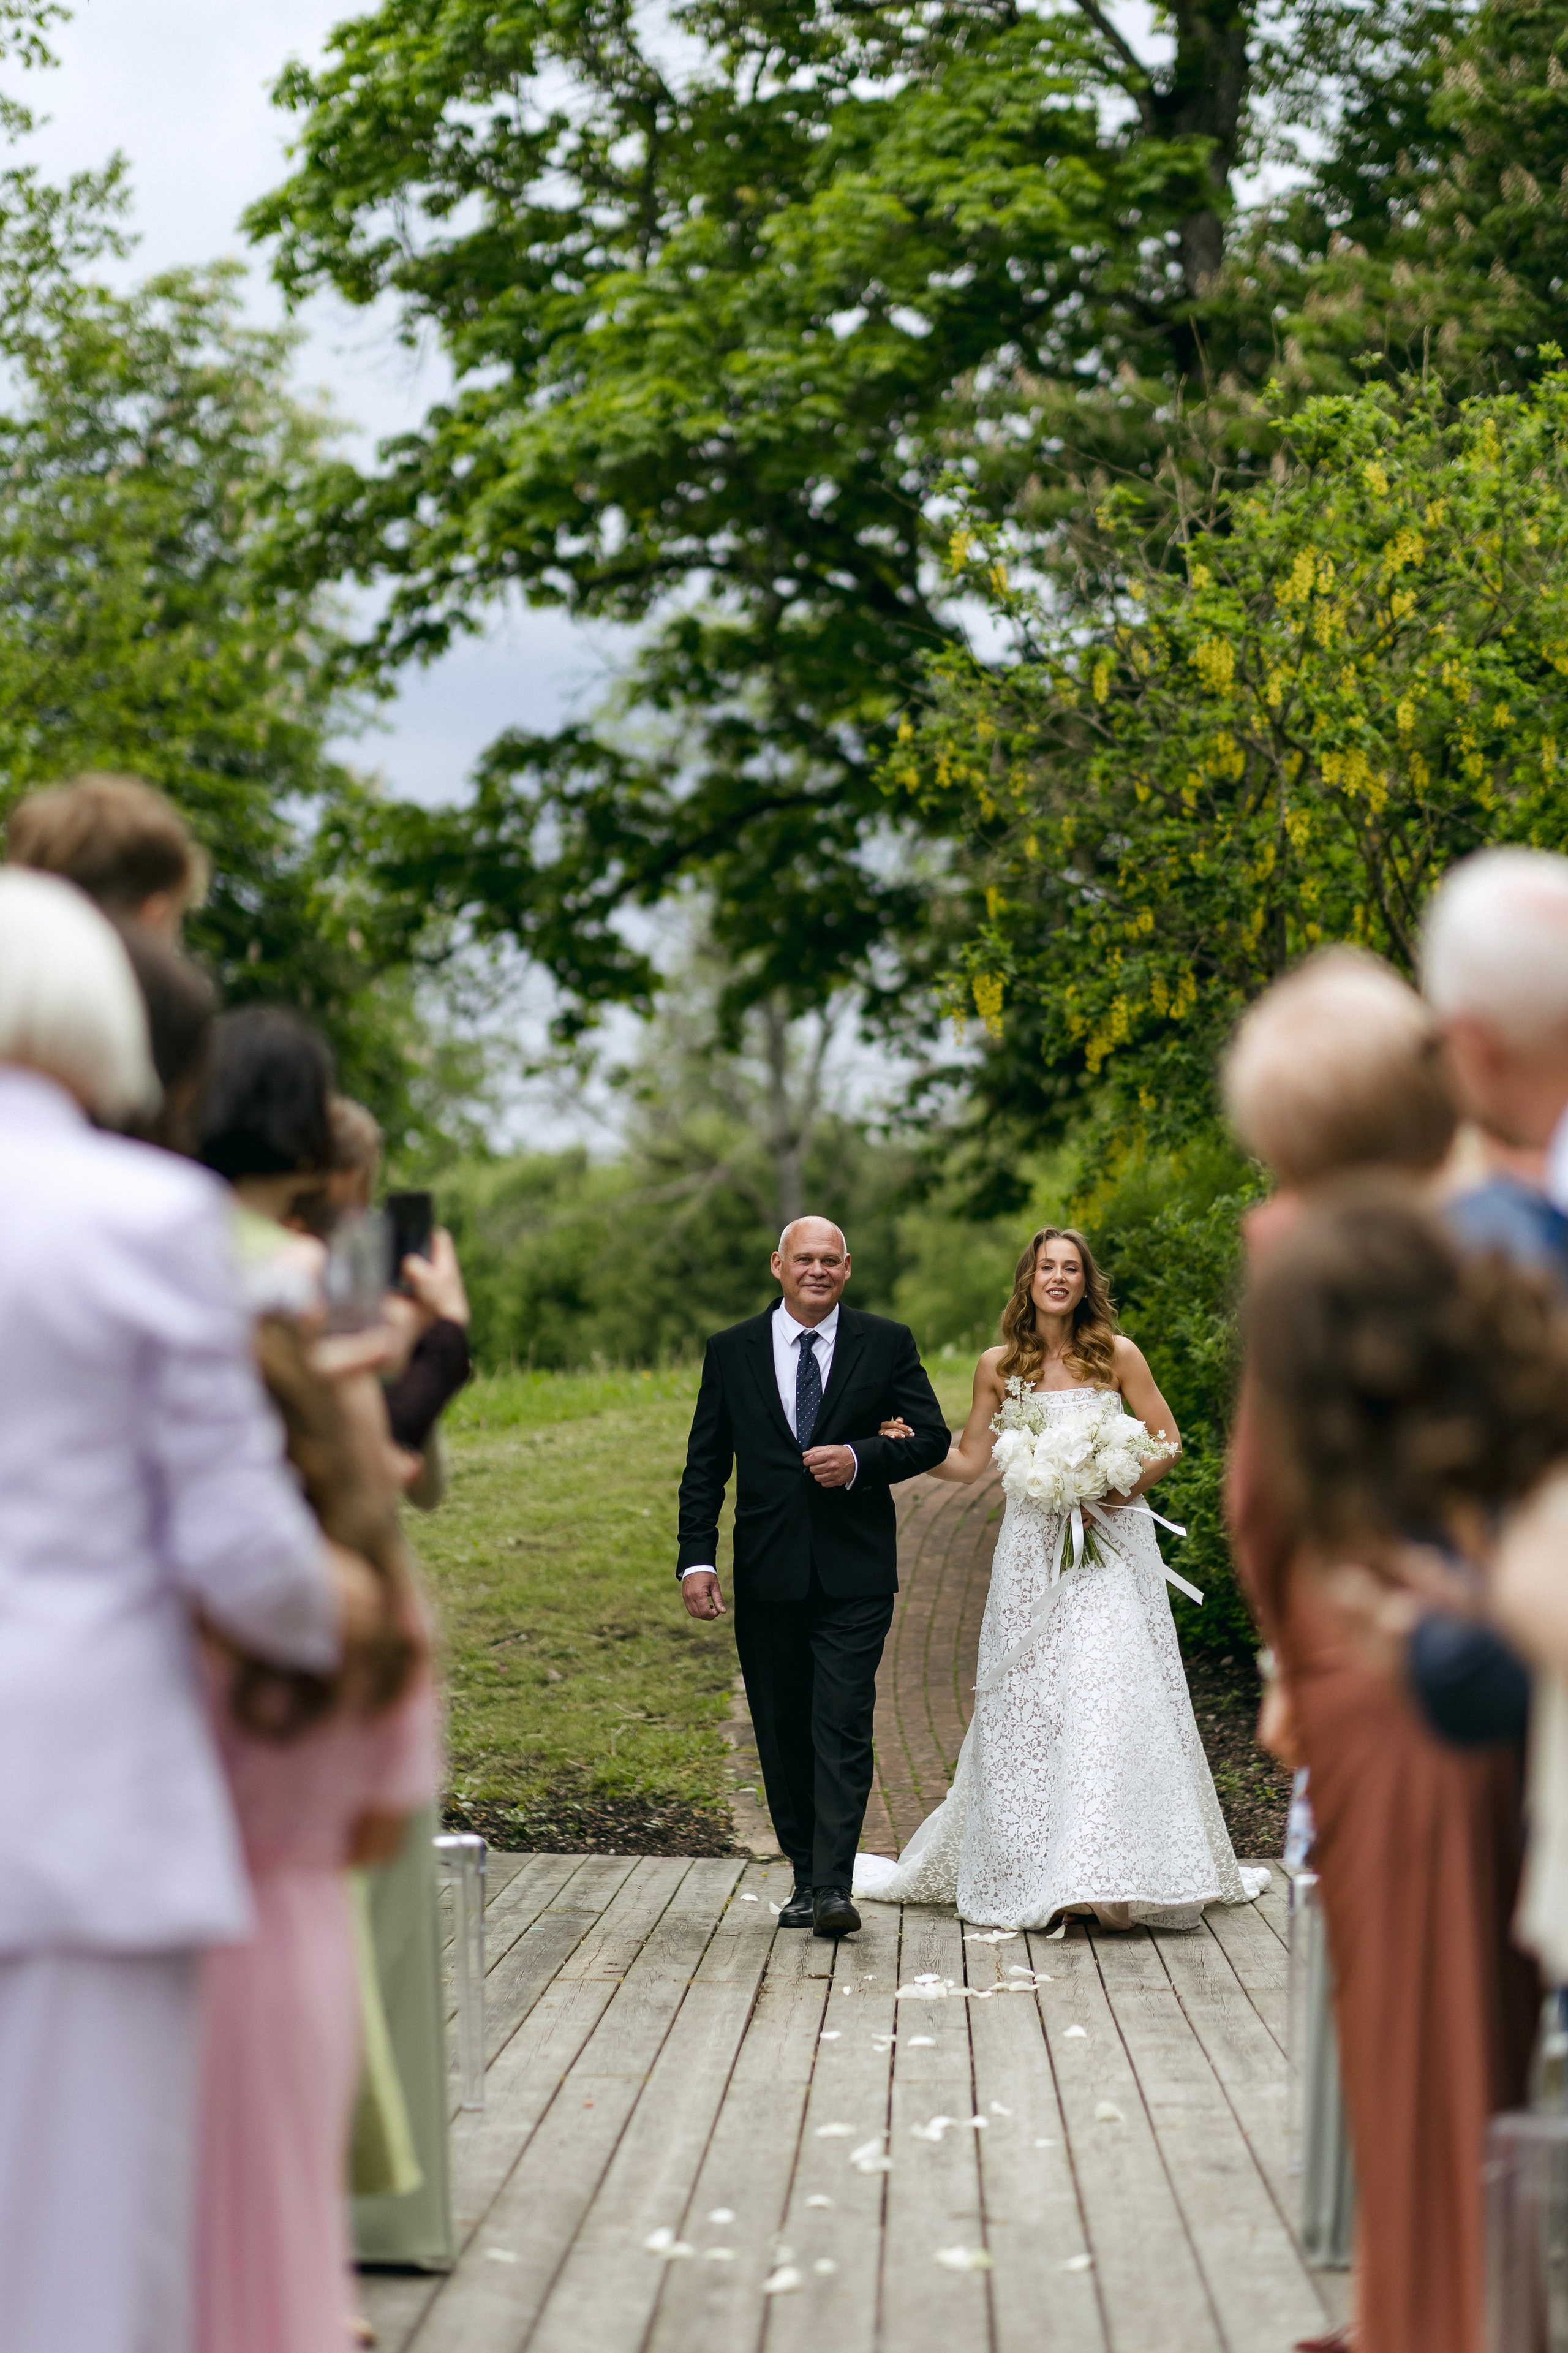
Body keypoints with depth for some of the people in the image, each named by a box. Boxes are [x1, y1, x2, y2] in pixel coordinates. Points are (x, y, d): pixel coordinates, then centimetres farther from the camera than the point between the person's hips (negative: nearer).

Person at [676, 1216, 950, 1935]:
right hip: (767, 1577, 2)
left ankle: (834, 1889, -14)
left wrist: (861, 1460, -14)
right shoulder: (730, 1351, 6)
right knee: (782, 1735, 8)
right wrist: (696, 1558, -3)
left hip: (854, 1573, -2)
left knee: (843, 1728, -11)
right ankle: (806, 1877, 19)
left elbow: (932, 1437, 4)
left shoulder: (887, 1345, 4)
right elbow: (705, 1466, 6)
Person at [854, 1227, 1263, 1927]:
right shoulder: (998, 1367, 5)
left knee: (1110, 1696, -9)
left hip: (1110, 1546, -2)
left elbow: (1168, 1442, 4)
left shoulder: (1116, 1356, 0)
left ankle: (1111, 1878, -5)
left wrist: (1120, 1488, -10)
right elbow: (968, 1461, 11)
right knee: (1026, 1704, 1)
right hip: (1032, 1548, 2)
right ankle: (1032, 1874, 10)